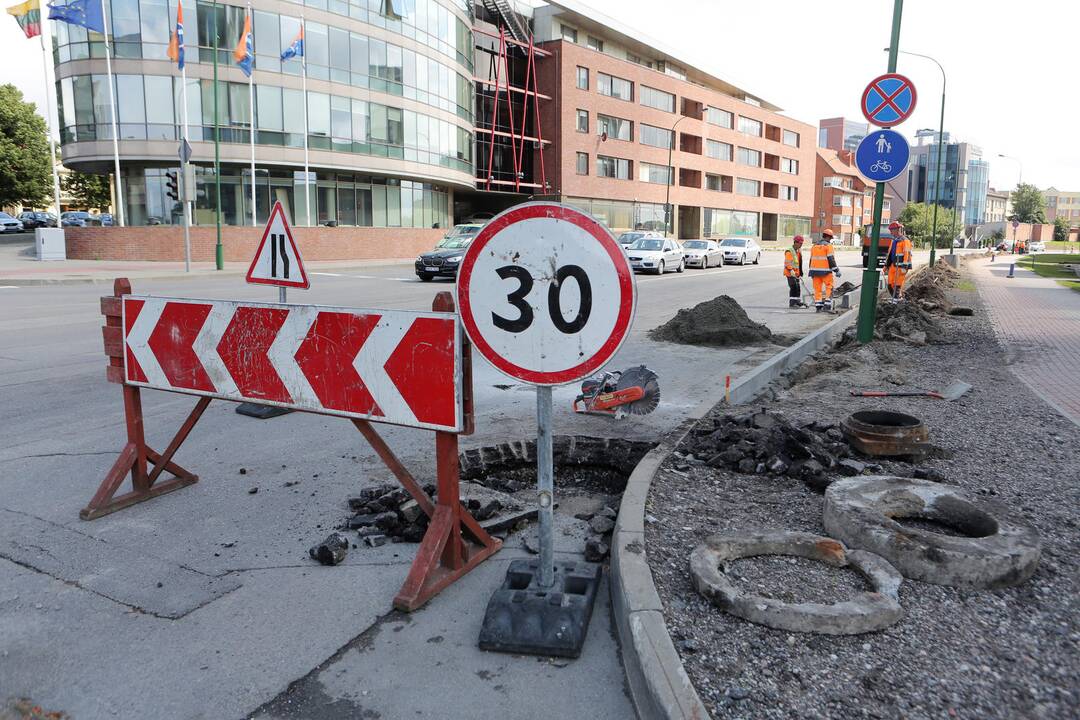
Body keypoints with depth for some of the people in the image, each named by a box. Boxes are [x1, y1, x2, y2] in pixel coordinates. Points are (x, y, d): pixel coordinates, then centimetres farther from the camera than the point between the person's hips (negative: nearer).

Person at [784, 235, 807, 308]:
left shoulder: (798, 251, 15)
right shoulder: (789, 251, -14)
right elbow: (787, 263, -20)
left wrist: (800, 273, 26)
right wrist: (791, 270, -31)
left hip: (796, 273, 9)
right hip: (790, 273, -9)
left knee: (797, 287, 13)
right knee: (793, 287, -12)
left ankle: (798, 301, 22)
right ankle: (792, 303, -8)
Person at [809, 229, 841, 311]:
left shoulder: (814, 245, 13)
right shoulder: (828, 245, -6)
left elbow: (811, 259, 17)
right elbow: (831, 259, -12)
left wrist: (811, 271, 24)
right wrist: (836, 270, -9)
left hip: (815, 270, 6)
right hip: (825, 271, -6)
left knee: (817, 288, 7)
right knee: (829, 287, 4)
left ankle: (818, 305, 6)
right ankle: (827, 304, -4)